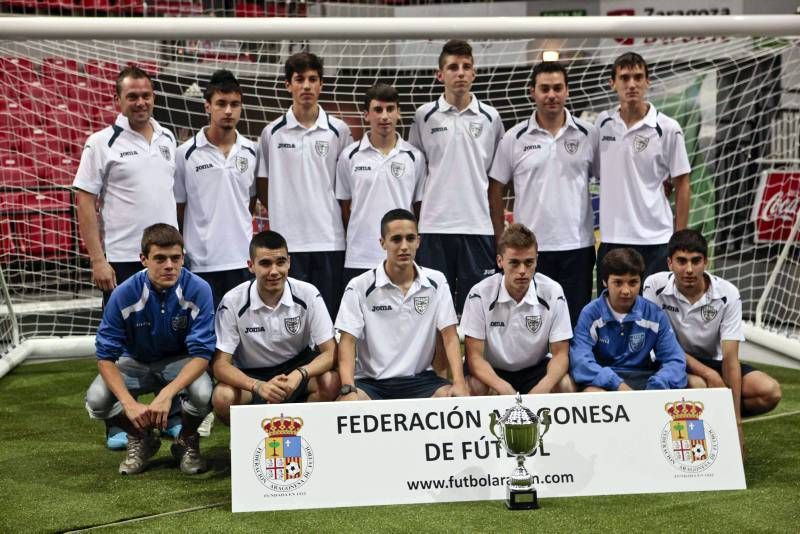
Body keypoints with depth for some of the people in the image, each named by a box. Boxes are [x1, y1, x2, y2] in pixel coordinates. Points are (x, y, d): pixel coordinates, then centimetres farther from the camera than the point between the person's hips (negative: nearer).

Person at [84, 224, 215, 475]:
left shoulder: (198, 290, -25)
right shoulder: (125, 294, -22)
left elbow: (201, 354, -25)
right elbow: (106, 356, -17)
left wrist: (166, 394, -39)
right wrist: (130, 403, -30)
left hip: (181, 362, -1)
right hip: (136, 362, 1)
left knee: (202, 393, -35)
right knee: (96, 400, -27)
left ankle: (187, 441, 2)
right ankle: (140, 439, 7)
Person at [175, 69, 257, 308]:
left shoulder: (251, 152, 6)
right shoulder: (186, 153, -3)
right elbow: (178, 208, 3)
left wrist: (237, 229, 12)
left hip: (243, 260, 3)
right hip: (202, 262, -3)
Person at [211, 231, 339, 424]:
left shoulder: (308, 295, -14)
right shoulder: (233, 302, -17)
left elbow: (330, 353, -15)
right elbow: (220, 364, -18)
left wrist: (299, 374, -37)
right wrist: (258, 387, -38)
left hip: (299, 366, 1)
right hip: (251, 375, -1)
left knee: (331, 383, -30)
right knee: (222, 397, -32)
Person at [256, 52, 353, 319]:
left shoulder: (339, 131, 5)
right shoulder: (273, 132, 4)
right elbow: (262, 184, 11)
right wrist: (281, 212, 5)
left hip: (330, 239, 0)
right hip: (287, 240, 0)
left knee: (329, 315, 4)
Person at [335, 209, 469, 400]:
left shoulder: (437, 282, 3)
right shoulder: (359, 287, -5)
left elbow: (449, 336, -1)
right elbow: (347, 342, -8)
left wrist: (459, 383, -17)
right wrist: (348, 389, -26)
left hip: (421, 379, 2)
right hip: (371, 381, -2)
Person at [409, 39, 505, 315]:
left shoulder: (490, 118, 7)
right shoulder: (424, 116, 5)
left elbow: (495, 182, 10)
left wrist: (499, 233, 6)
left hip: (478, 227, 1)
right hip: (434, 226, -1)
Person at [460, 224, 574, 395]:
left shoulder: (552, 293, -15)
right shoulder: (480, 294, -19)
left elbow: (560, 354, -12)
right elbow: (474, 356, -19)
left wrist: (543, 387, -34)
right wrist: (503, 388, -39)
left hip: (536, 368, 2)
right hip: (492, 370, -2)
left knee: (567, 386, -26)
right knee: (472, 388, -32)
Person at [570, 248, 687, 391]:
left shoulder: (655, 315, 0)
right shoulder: (591, 313, -6)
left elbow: (674, 360, -5)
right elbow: (580, 360, -19)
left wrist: (655, 388, -25)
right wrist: (618, 385, -33)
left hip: (643, 380, 2)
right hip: (604, 381, -2)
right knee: (591, 393, -37)